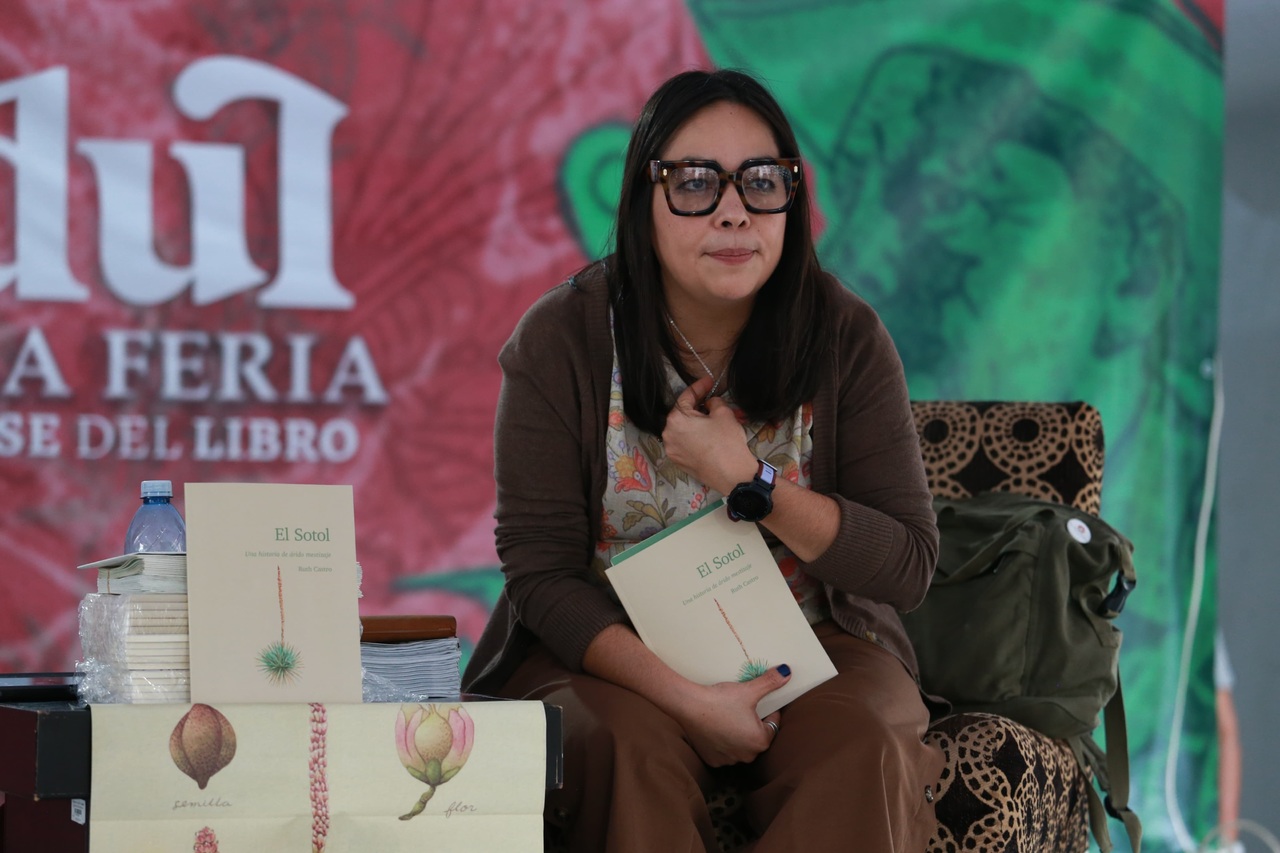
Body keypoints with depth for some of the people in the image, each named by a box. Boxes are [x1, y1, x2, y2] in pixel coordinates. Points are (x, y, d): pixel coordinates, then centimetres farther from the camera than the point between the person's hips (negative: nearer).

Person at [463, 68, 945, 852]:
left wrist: (745, 480, -20)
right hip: (612, 650, -1)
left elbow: (909, 566, -6)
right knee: (631, 748, -34)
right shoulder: (563, 338, -9)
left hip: (810, 644, 1)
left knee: (862, 751, -30)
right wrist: (686, 697, -25)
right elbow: (540, 569, -11)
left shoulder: (845, 338, -6)